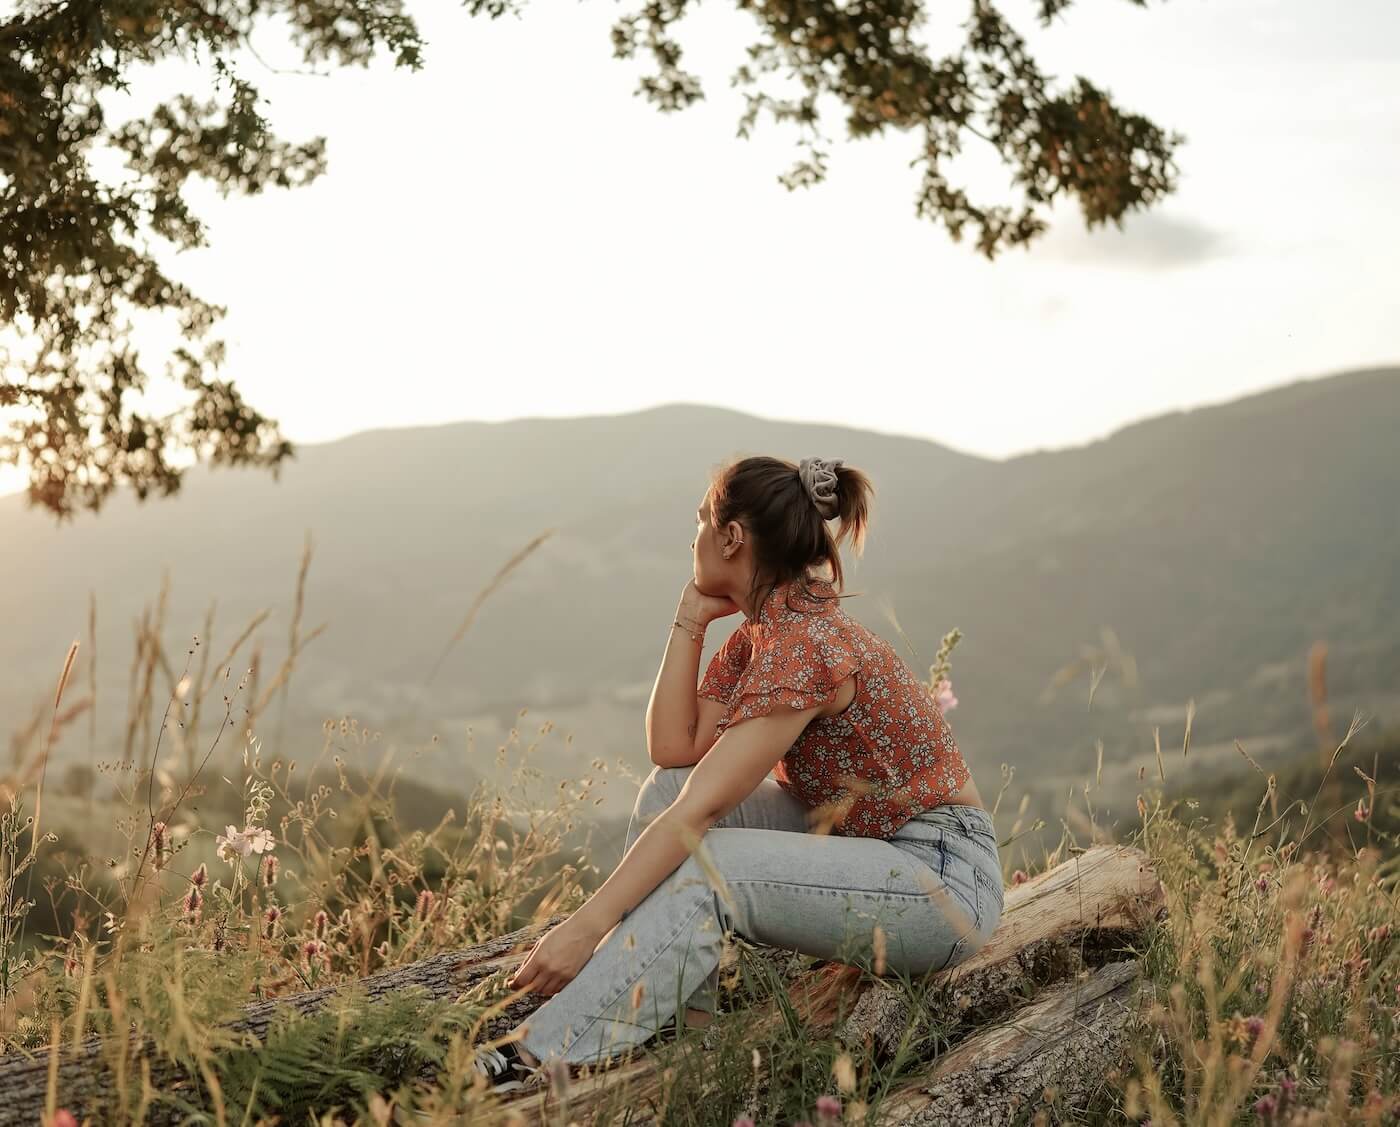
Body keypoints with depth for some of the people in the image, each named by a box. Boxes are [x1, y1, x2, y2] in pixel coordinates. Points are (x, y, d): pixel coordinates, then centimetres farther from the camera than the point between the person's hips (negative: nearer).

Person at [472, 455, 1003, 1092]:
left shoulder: (806, 645, -24)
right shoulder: (761, 632, 6)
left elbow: (700, 808, -29)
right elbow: (674, 749, -3)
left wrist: (586, 925, -30)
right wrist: (689, 621, -4)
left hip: (946, 877, -9)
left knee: (704, 868, -28)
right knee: (667, 787, -3)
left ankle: (540, 1059, -23)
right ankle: (680, 1026, -5)